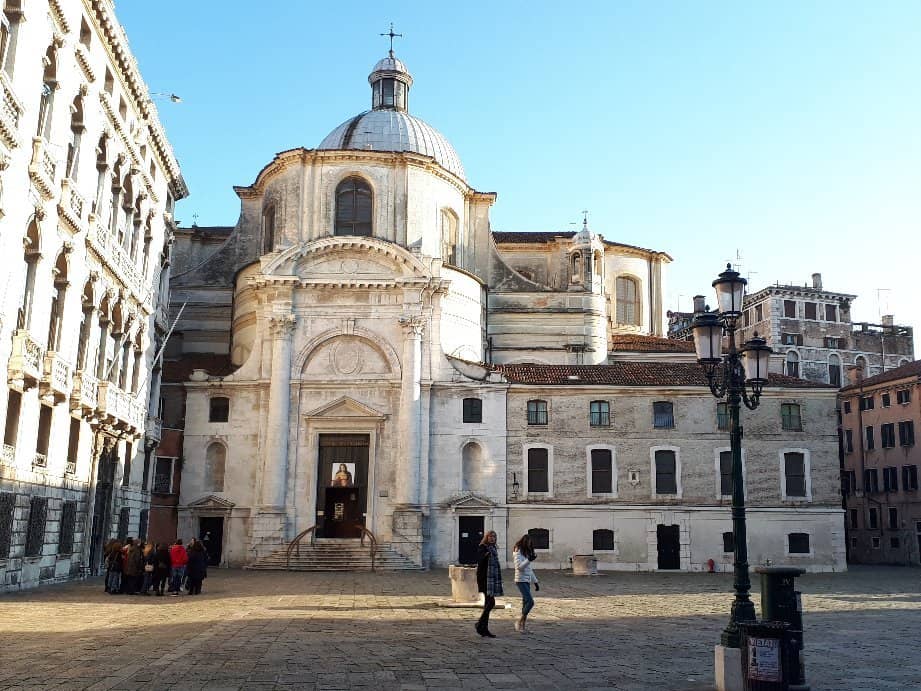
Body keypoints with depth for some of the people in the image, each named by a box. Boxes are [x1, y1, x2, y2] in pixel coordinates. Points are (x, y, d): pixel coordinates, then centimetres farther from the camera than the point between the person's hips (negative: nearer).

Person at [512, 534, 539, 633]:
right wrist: (529, 560, -26)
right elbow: (519, 567, -18)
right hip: (521, 580, -9)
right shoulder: (518, 552, -8)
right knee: (530, 601, -16)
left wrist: (535, 581, 21)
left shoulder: (526, 553, 18)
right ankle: (520, 621, -4)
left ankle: (522, 626, 9)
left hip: (527, 581, 9)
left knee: (525, 603, 6)